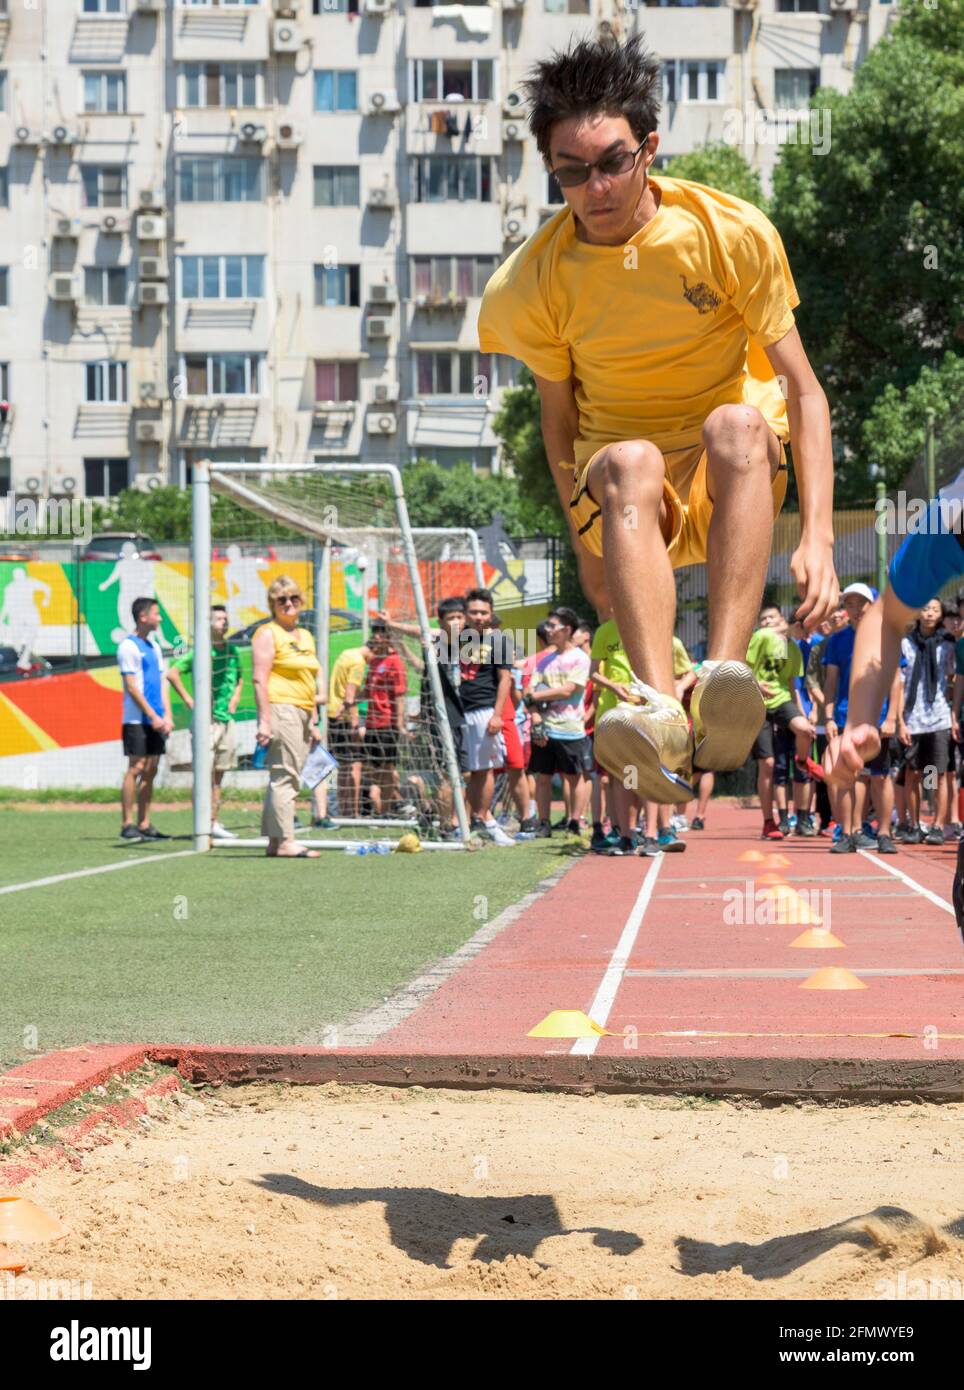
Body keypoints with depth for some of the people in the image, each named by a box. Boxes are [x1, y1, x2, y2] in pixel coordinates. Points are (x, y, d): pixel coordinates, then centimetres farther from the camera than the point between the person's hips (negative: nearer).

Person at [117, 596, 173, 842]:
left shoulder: (154, 646, 17)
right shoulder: (128, 646, -8)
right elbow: (131, 686, -13)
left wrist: (167, 716, 4)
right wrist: (153, 716, -15)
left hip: (155, 720, 7)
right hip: (137, 719, -7)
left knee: (151, 771, 6)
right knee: (136, 768, -9)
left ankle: (144, 825, 10)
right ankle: (127, 824, -6)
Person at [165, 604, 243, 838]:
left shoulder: (232, 650, 12)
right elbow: (172, 673, -17)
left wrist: (235, 696, 13)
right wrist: (189, 701, -16)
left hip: (227, 719, 7)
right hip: (207, 720, -7)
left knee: (218, 775, 10)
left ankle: (213, 822, 15)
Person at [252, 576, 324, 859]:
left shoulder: (305, 636, 21)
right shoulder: (268, 634, -4)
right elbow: (260, 679, -12)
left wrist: (313, 723, 21)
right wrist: (264, 721, -19)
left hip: (302, 713, 9)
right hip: (281, 709, -9)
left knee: (286, 777, 8)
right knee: (284, 775, -13)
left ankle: (274, 843, 11)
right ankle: (284, 841, -15)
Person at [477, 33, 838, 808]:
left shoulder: (734, 233, -11)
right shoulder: (537, 281, -6)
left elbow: (803, 387, -12)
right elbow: (558, 415, 6)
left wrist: (817, 537, -23)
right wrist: (587, 546, -1)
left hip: (731, 480, 0)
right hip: (622, 495, 1)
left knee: (736, 422, -36)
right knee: (630, 460, -36)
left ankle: (724, 681, -52)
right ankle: (658, 713, -55)